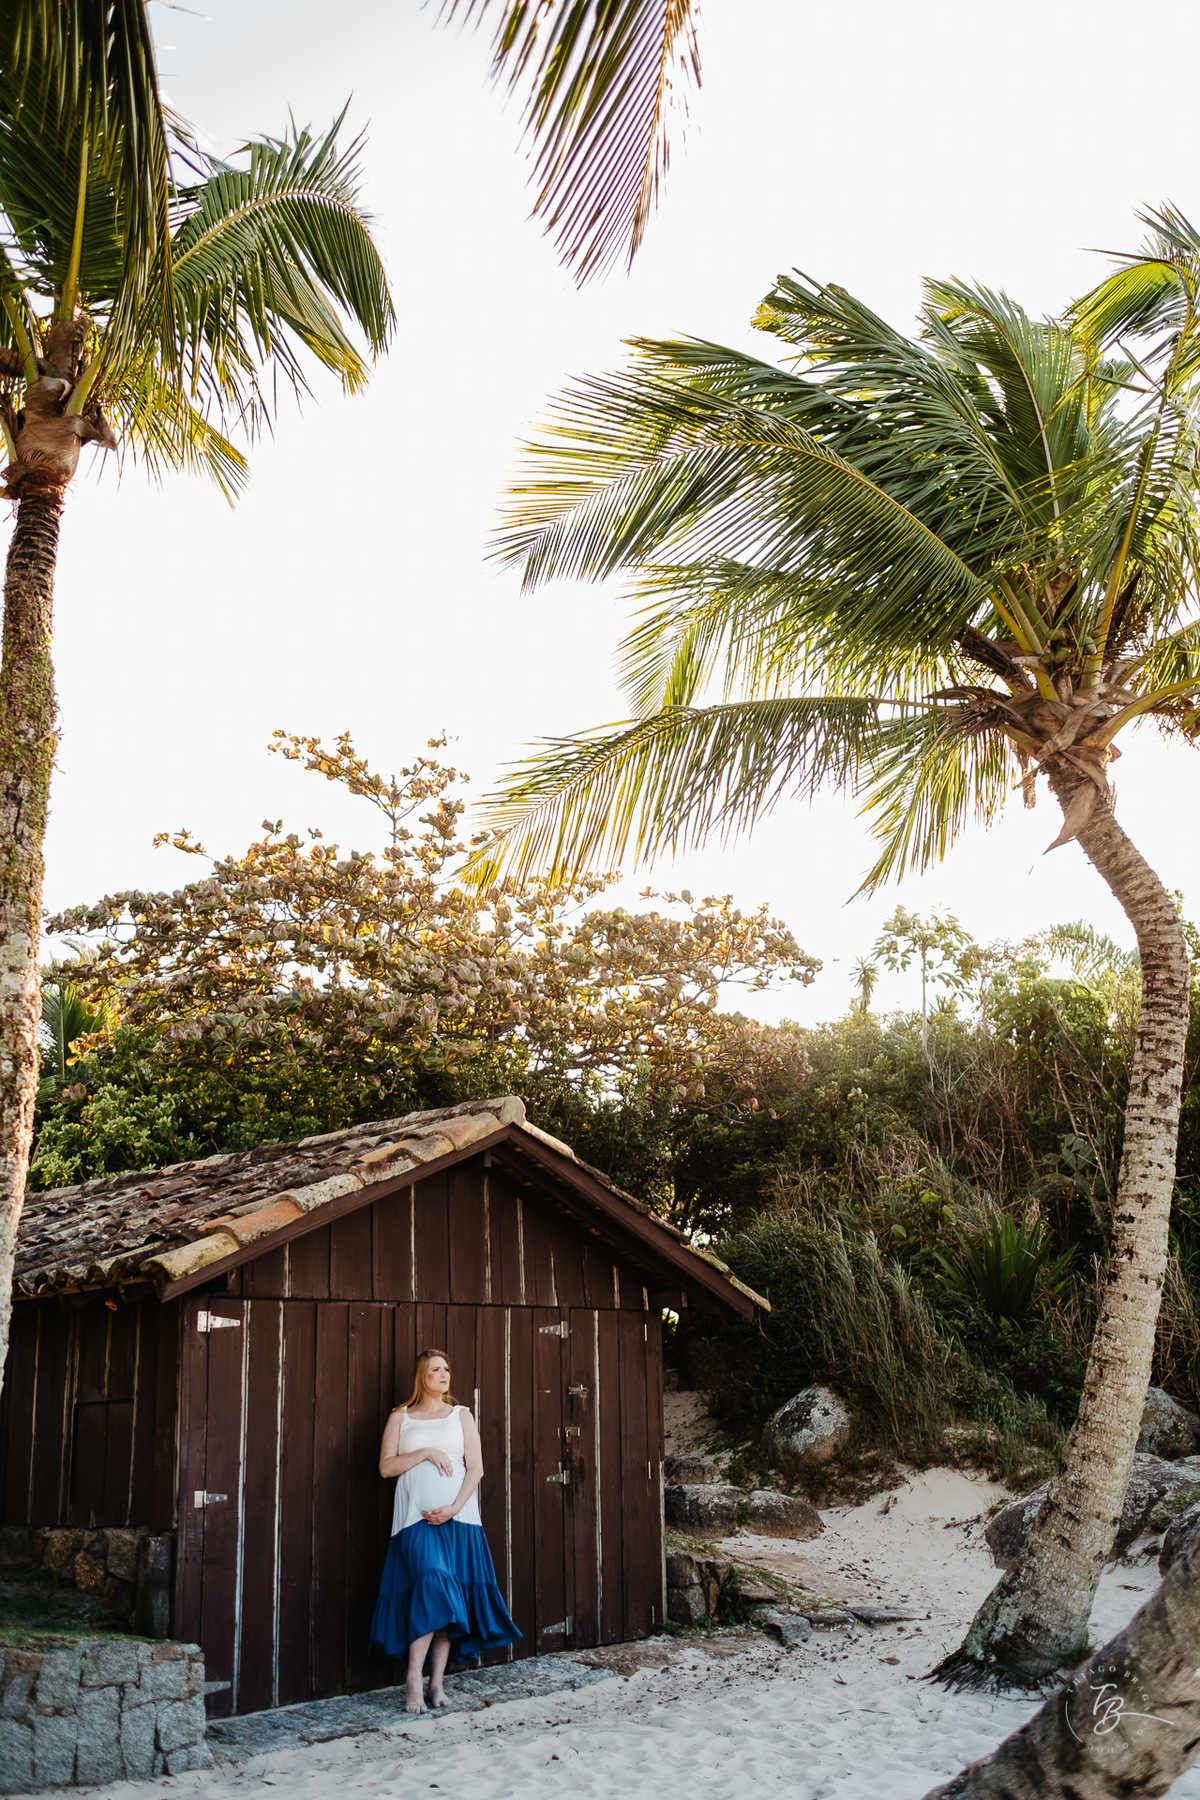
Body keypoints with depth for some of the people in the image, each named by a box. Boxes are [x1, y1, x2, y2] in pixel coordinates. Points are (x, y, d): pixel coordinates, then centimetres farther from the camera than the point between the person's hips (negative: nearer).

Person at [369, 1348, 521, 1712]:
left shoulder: (461, 1415, 13)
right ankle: (414, 1679, -13)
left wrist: (455, 1507, -8)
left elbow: (476, 1468, 5)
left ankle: (437, 1681, 0)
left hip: (457, 1518, 2)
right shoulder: (400, 1417, 12)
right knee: (430, 1587, -17)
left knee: (446, 1597, -2)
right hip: (416, 1517, -2)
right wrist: (426, 1453, -9)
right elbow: (386, 1466, 2)